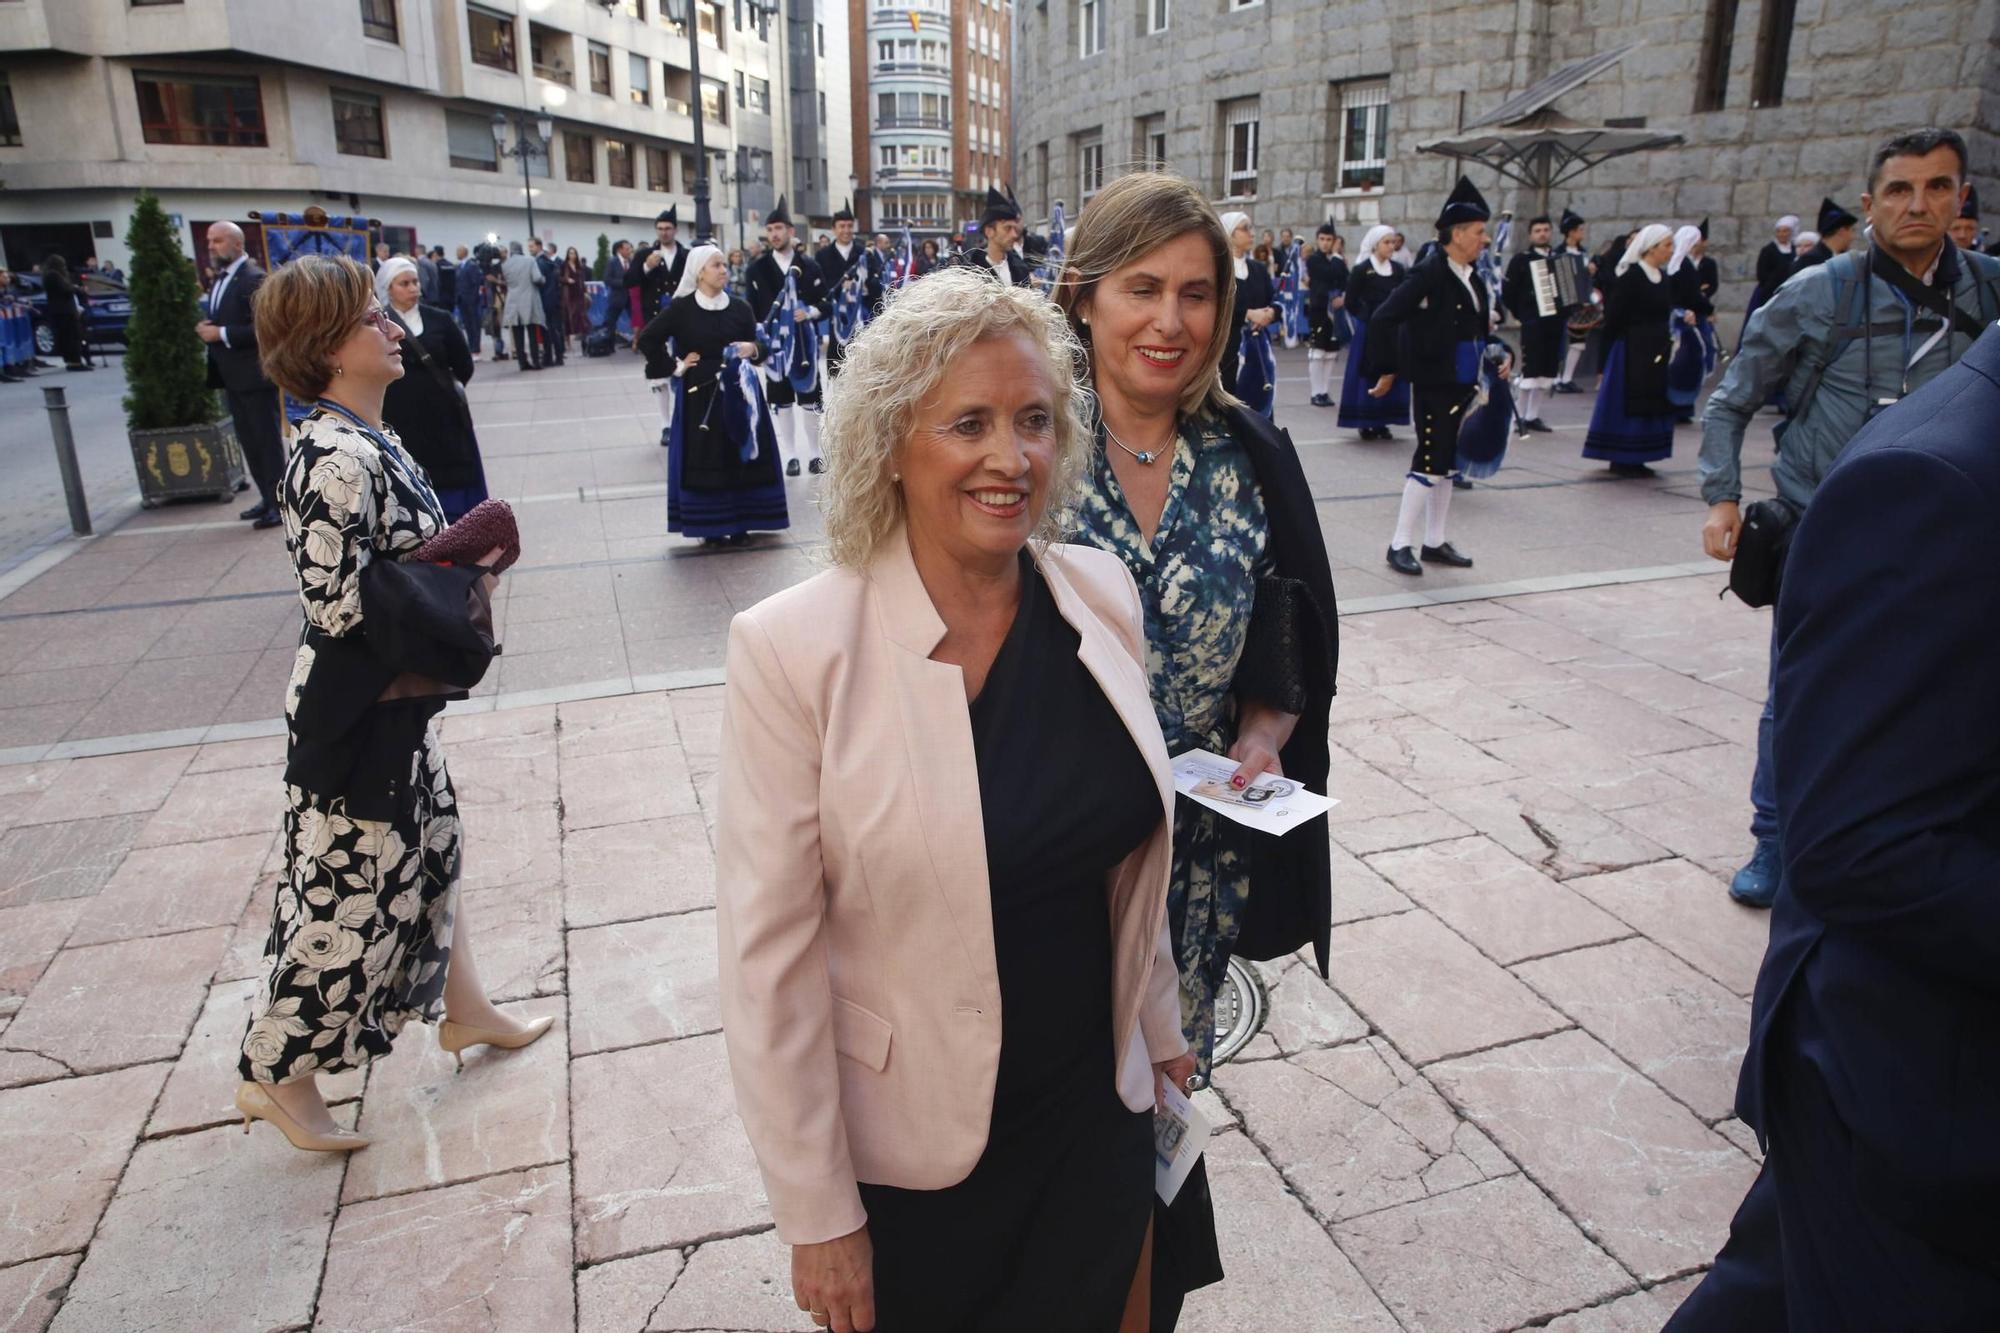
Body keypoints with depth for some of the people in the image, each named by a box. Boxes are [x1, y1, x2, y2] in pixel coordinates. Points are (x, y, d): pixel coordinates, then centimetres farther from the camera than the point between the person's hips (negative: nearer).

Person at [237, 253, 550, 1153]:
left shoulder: (368, 439, 6)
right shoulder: (335, 459, -24)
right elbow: (340, 605, -26)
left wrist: (459, 560, 3)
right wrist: (465, 576, -18)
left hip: (397, 701, 10)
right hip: (356, 714, -10)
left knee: (428, 851, 22)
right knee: (350, 887, 5)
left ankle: (464, 1011, 41)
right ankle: (275, 1074, 25)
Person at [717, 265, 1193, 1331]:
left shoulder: (1104, 597, -6)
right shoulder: (793, 647, -21)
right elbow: (769, 952, -17)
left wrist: (1156, 1024, 14)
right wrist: (817, 1214, -11)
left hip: (1097, 1121, 4)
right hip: (908, 1153, -3)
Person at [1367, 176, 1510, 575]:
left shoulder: (1470, 275, 10)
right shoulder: (1431, 271, -14)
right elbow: (1385, 317, -19)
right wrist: (1388, 370, -17)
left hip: (1462, 385, 8)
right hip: (1434, 383, -8)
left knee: (1448, 462, 12)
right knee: (1430, 460, -6)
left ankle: (1435, 542, 21)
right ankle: (1401, 544, 2)